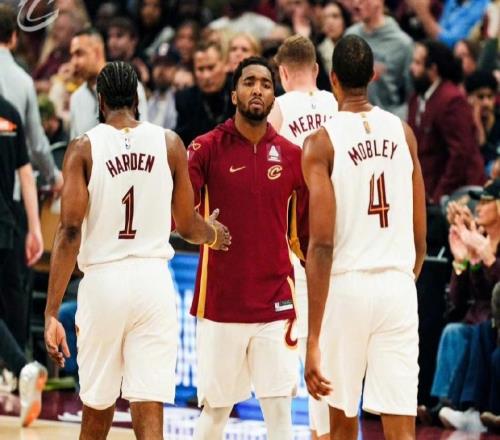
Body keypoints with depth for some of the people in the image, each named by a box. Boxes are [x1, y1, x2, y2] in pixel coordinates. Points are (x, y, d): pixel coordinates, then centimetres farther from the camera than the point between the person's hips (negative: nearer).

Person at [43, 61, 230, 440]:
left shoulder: (83, 148, -2)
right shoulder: (169, 144, 4)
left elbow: (71, 231, -10)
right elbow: (186, 225, 11)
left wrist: (52, 313, -11)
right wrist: (213, 234, 35)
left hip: (103, 279, -1)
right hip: (153, 279, 1)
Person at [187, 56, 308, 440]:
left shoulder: (292, 156, 5)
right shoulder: (207, 148, -3)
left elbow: (307, 234, 13)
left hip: (276, 304, 2)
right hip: (220, 304, -2)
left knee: (279, 409, -2)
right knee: (215, 408, 7)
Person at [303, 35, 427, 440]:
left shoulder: (322, 142, -7)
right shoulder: (402, 132, 6)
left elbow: (322, 244, -13)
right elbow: (420, 234, 11)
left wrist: (313, 340, -14)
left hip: (346, 284, -2)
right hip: (398, 284, 2)